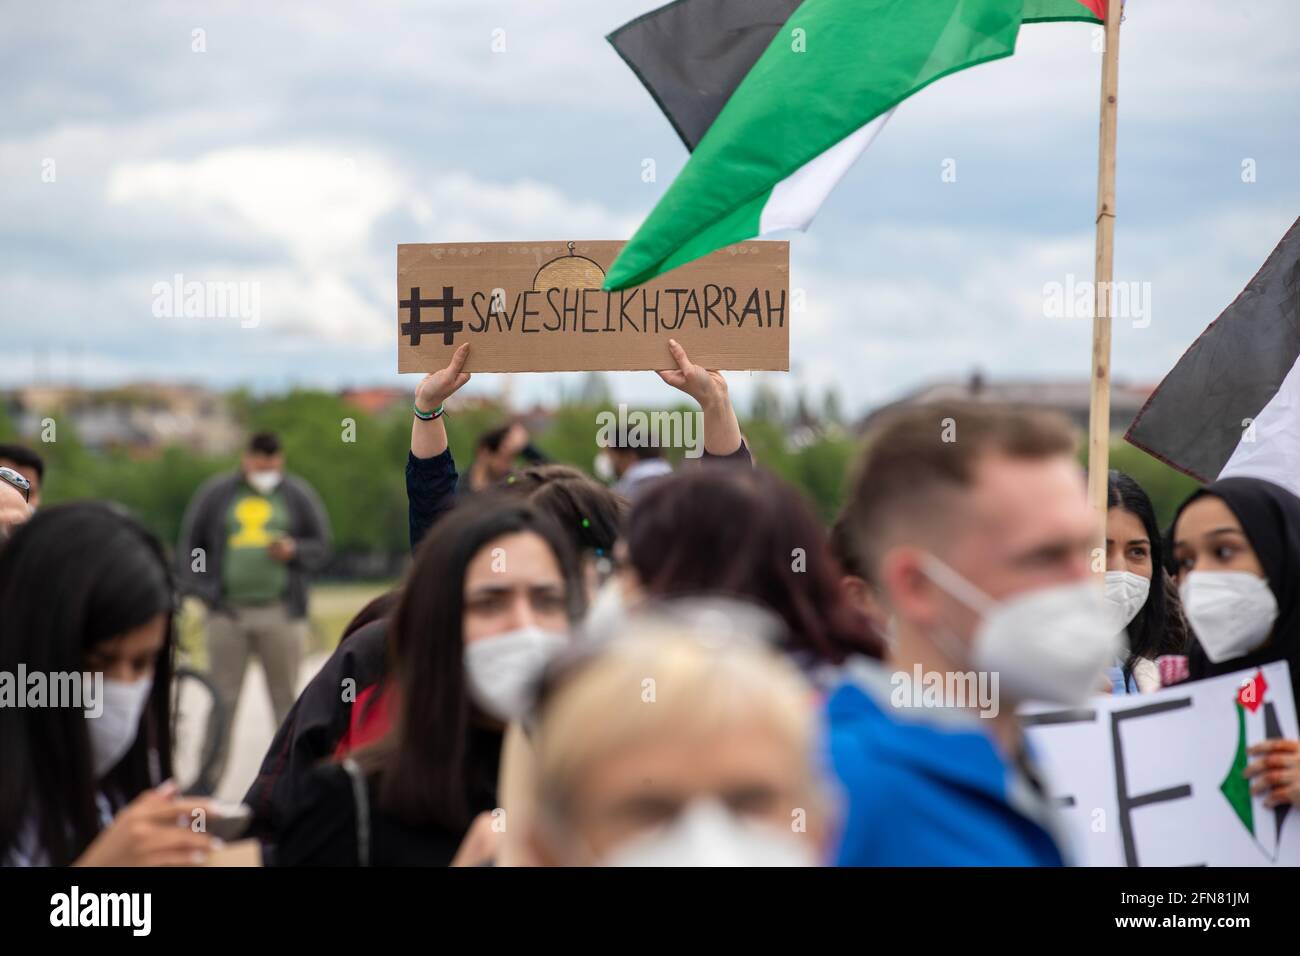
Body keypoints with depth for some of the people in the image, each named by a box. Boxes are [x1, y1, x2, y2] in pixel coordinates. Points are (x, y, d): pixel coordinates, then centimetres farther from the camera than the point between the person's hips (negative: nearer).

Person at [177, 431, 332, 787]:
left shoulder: (298, 495, 10)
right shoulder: (216, 493, 9)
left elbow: (322, 547, 11)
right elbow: (190, 544, 11)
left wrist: (293, 551, -10)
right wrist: (202, 590, -1)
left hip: (281, 613, 0)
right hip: (228, 611, 0)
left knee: (286, 699, 1)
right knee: (223, 699, 1)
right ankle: (210, 777, 5)